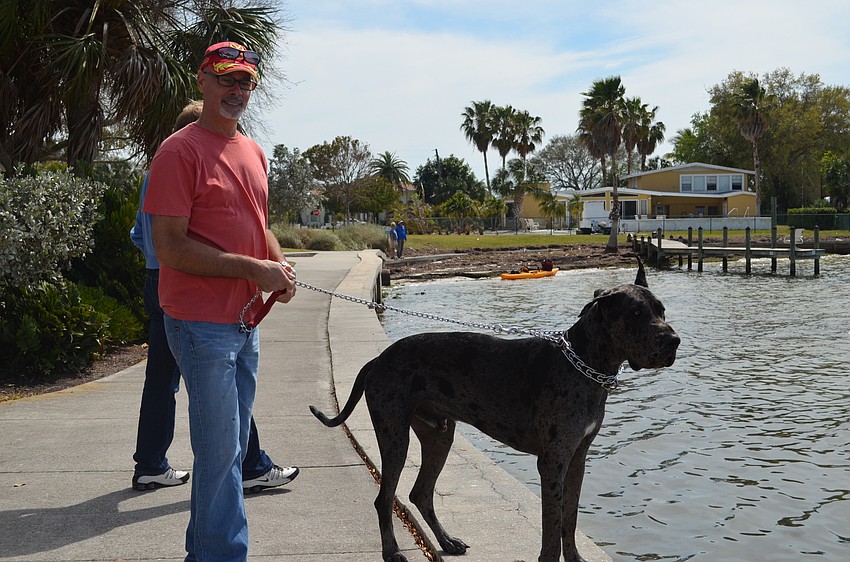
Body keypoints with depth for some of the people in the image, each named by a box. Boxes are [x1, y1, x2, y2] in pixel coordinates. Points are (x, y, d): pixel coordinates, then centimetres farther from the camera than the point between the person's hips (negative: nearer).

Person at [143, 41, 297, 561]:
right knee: (221, 448, -2)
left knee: (233, 443, 16)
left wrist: (282, 267, 4)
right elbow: (170, 247, -18)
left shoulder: (254, 152, 14)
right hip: (202, 322, -8)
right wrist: (254, 269, -19)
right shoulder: (180, 152, -12)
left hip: (247, 320, 9)